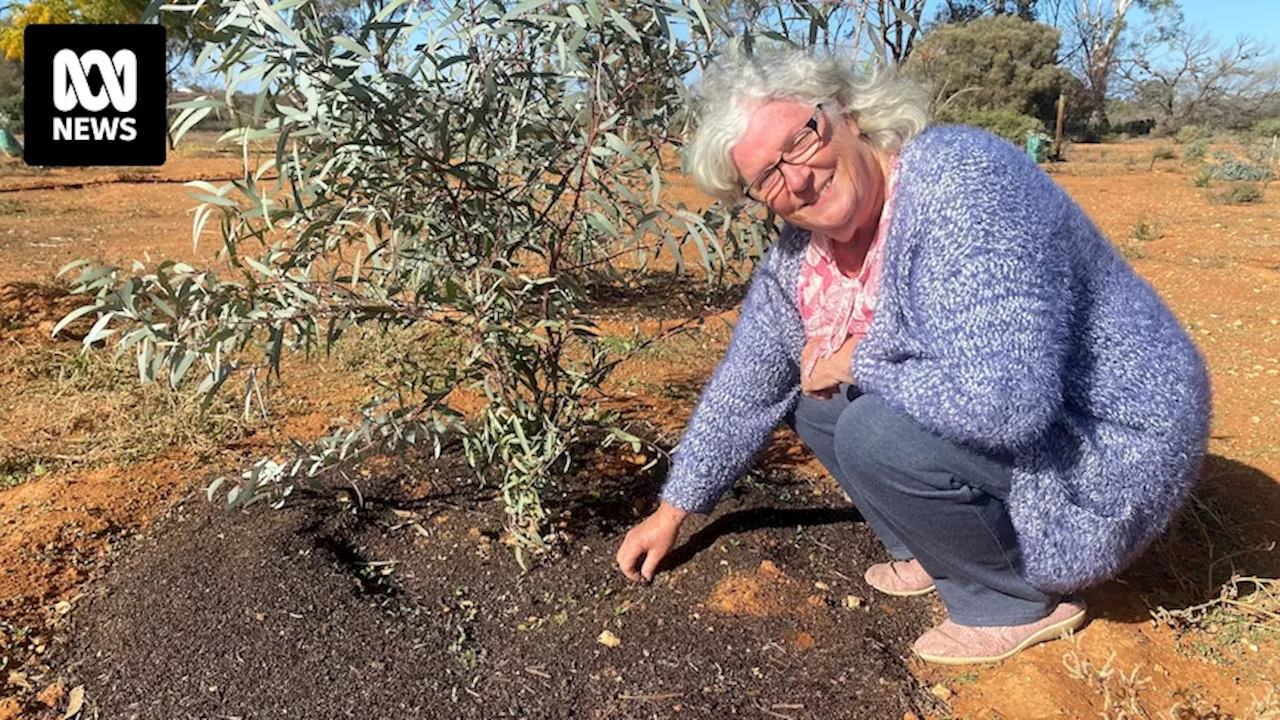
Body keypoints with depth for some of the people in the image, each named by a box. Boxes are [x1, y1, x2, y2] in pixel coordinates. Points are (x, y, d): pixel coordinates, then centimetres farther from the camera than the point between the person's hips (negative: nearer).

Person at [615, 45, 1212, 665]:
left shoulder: (959, 183, -28)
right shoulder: (799, 252, -3)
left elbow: (1002, 402, -38)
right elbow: (743, 391, 8)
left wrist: (855, 360, -22)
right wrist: (672, 511, 14)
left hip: (1112, 454, -8)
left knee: (874, 433, -28)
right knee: (811, 398, 5)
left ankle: (1020, 602, -3)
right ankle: (935, 551, 14)